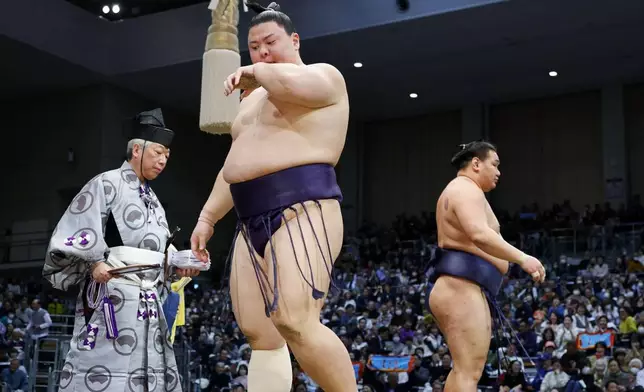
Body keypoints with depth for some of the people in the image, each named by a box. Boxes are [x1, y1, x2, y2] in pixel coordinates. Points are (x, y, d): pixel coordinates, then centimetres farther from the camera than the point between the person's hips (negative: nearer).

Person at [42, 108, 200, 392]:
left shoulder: (153, 201, 20)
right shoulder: (107, 184, -2)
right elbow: (74, 233, -10)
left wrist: (176, 267, 5)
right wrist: (94, 262, -22)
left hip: (149, 302, 8)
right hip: (112, 295, -8)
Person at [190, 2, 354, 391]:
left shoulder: (323, 76, 2)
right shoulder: (255, 99, 28)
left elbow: (291, 82, -24)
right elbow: (235, 167, 30)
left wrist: (254, 72, -4)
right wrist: (207, 218, 22)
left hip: (302, 210, -9)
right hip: (253, 221, 9)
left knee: (294, 322, -25)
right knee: (259, 333, 1)